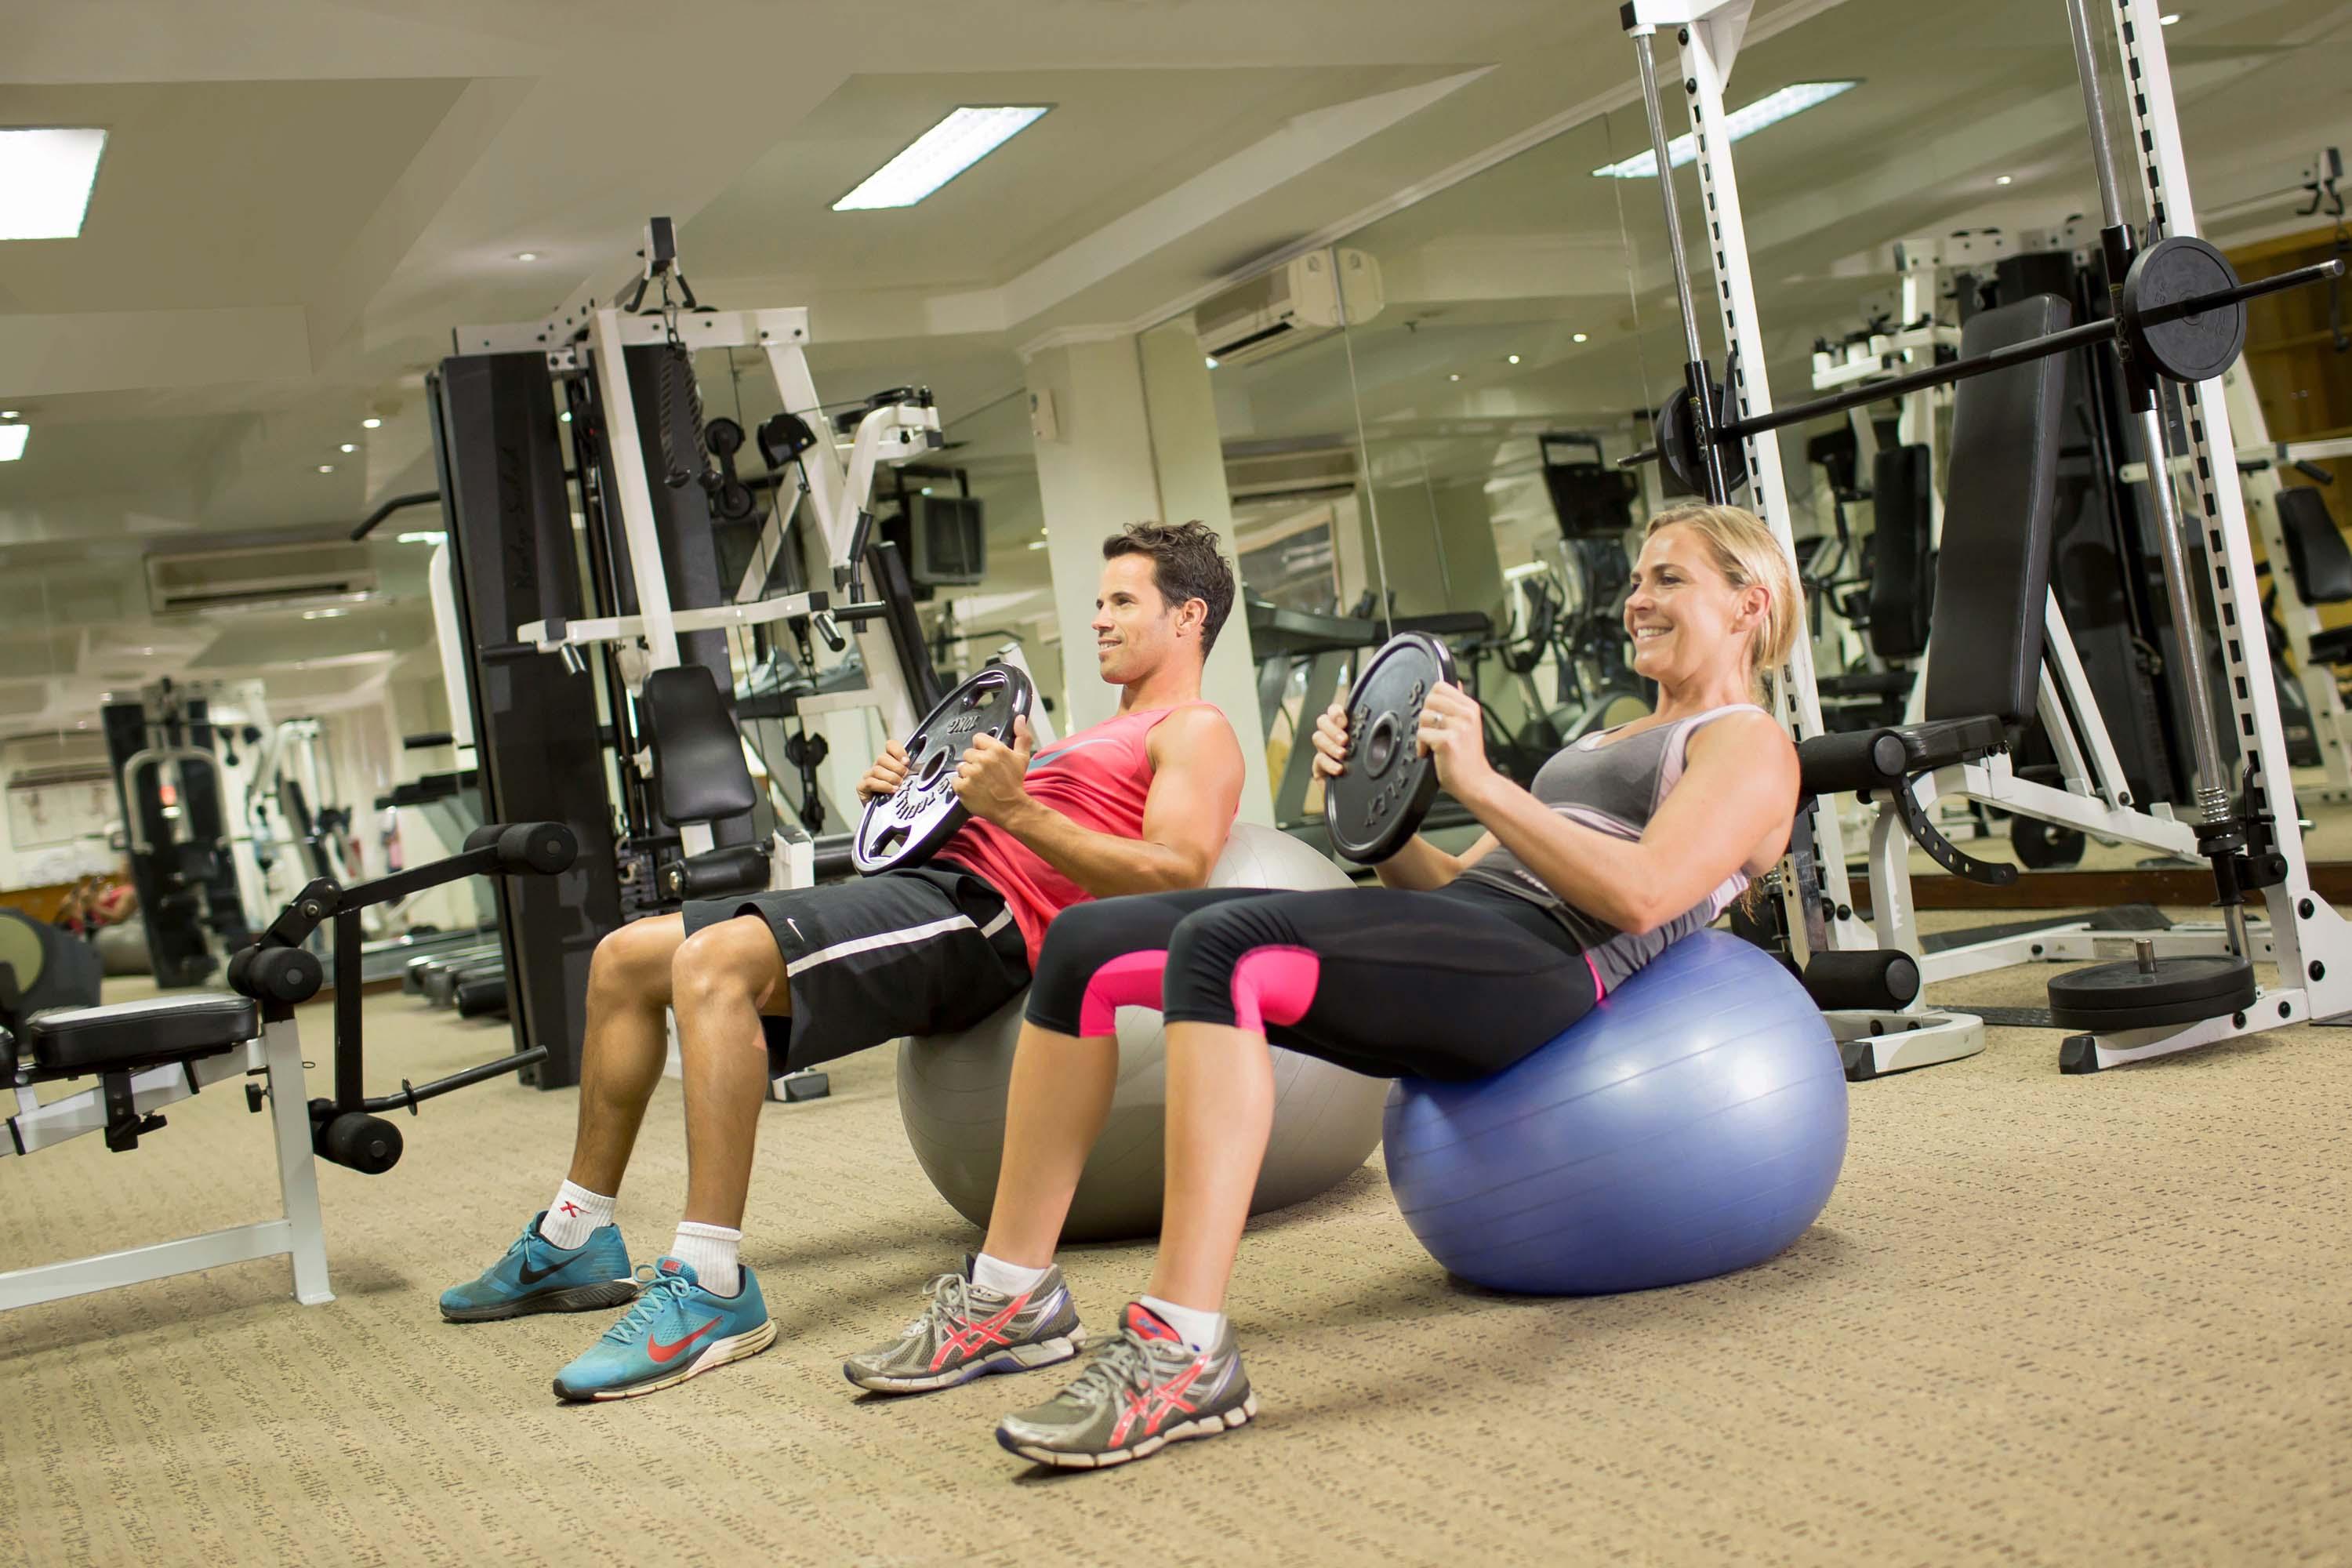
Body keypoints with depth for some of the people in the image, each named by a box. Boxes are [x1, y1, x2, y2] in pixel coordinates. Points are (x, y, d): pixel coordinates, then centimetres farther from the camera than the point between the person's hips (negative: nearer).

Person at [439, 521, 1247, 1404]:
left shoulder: (1194, 731, 3)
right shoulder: (1104, 737, 33)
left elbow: (1175, 874, -17)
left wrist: (1014, 809, -24)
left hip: (983, 922, -11)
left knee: (712, 963, -32)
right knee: (624, 959, 8)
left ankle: (710, 1285, -33)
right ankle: (578, 1240, 13)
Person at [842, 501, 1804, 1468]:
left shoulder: (1750, 744, 8)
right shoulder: (1608, 741, 34)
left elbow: (1642, 894, -12)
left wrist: (1480, 786, -14)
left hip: (1542, 971, -9)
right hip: (1450, 945, 9)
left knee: (1221, 945, -35)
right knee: (1089, 946, -6)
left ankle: (1184, 1351, -41)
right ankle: (1014, 1294, -3)